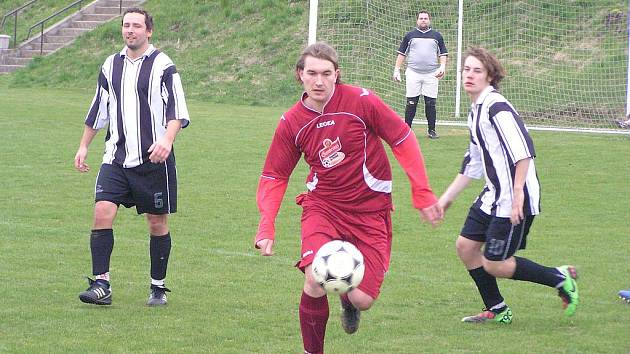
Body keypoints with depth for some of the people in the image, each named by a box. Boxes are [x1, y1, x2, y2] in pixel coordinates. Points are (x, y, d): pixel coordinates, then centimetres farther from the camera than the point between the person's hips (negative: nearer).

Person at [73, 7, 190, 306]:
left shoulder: (163, 65, -4)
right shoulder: (111, 66, 11)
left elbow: (177, 111, -8)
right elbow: (98, 110, 22)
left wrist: (166, 139, -25)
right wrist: (84, 146, 22)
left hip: (153, 159, -4)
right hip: (116, 156, 4)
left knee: (157, 222, 4)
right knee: (102, 211, -13)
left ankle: (158, 287, 18)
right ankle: (101, 284, -12)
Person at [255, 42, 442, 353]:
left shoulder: (361, 101, -12)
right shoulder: (291, 123, -3)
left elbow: (403, 140, -4)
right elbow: (274, 176, 4)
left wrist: (422, 193, -6)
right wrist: (267, 225, -10)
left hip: (370, 211, -1)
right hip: (323, 207, 1)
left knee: (362, 300, -8)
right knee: (315, 283, -25)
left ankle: (348, 301, 33)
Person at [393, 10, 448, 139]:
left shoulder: (437, 36, 13)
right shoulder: (410, 36, 11)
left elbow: (443, 54, 12)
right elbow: (402, 53, 11)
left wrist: (442, 67, -6)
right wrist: (397, 70, 2)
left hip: (431, 74, 0)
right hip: (413, 74, 0)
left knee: (431, 103, -1)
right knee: (411, 103, -2)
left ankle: (431, 130, 5)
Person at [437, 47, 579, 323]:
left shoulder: (496, 106, -17)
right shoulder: (476, 111, 14)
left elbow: (523, 152, -25)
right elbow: (473, 163, 24)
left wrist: (517, 195, -27)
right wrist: (448, 196, 26)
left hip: (514, 201, -10)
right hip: (493, 197, 10)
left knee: (494, 264, -5)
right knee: (465, 246, 9)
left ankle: (561, 278, 9)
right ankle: (497, 311, 22)